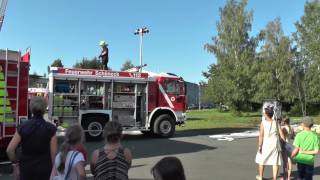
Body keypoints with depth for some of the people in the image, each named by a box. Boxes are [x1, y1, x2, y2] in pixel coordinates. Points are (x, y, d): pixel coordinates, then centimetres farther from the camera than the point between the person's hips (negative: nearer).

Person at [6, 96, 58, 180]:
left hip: (26, 168, 3)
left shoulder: (22, 127, -5)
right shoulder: (50, 128, -12)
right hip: (44, 170, -2)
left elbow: (9, 150, -7)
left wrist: (15, 163, 9)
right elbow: (53, 153, -12)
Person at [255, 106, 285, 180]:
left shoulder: (263, 123, -11)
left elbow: (261, 135, -15)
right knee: (275, 162, 7)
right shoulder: (276, 122, -1)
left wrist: (259, 146, -12)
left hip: (265, 144, -2)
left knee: (262, 160, 16)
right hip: (275, 144, 2)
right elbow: (281, 134, -2)